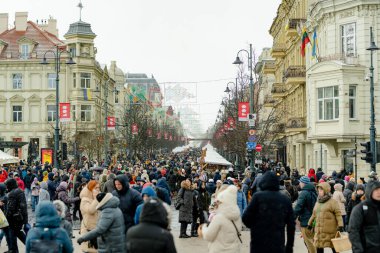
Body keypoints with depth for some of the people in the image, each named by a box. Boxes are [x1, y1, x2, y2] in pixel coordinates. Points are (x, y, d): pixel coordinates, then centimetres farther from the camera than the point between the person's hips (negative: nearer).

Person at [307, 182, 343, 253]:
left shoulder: (333, 202, -5)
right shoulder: (317, 203, 16)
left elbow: (338, 214, -11)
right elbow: (314, 215, 26)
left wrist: (340, 225, -20)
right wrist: (309, 224, 28)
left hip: (330, 231, -6)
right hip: (319, 231, 6)